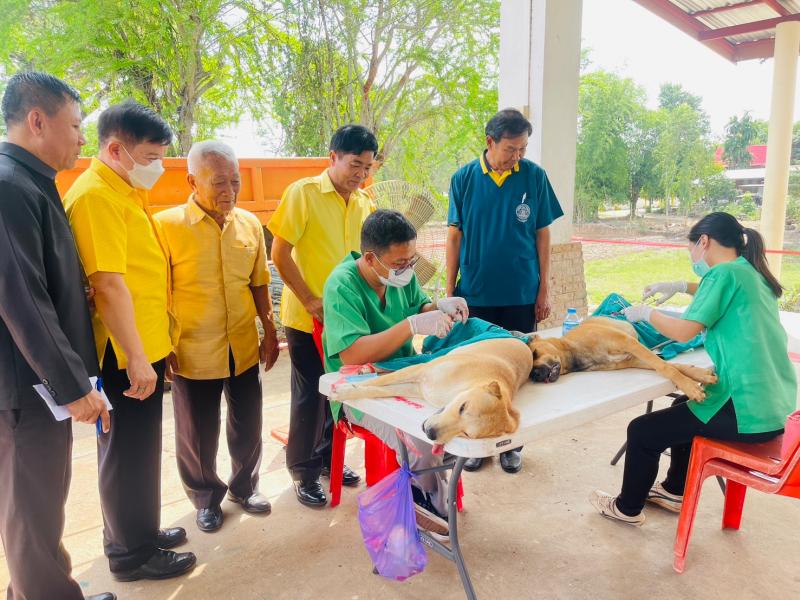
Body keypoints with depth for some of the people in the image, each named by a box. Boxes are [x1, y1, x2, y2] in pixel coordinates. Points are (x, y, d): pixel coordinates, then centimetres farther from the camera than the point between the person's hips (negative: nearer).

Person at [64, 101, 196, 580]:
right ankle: (132, 553, 22)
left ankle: (135, 530, 36)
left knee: (139, 449, 20)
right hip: (125, 355, -9)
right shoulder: (96, 196, -17)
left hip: (145, 347, 9)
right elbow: (108, 283, -23)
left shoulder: (127, 193, 14)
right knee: (129, 452, 5)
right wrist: (136, 357, -22)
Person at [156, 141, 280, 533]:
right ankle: (206, 498, 36)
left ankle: (244, 487, 40)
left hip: (244, 347, 4)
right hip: (192, 351, -3)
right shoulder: (166, 225, -11)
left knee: (247, 425, 16)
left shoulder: (250, 223, 2)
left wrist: (269, 331, 10)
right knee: (197, 433, 13)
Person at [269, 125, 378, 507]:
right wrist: (310, 301, -16)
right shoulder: (302, 193, -9)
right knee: (310, 394, 5)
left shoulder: (364, 203, 6)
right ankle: (303, 472, 22)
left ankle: (327, 457, 35)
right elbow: (280, 253, -11)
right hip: (308, 317, -5)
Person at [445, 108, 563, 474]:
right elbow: (454, 237, 1)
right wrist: (450, 291, 1)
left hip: (521, 294, 0)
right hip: (475, 293, 0)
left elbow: (542, 235, 2)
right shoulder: (464, 178, -2)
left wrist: (544, 289, 0)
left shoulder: (534, 176, -2)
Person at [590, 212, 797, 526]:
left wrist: (646, 313, -2)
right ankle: (674, 491, 42)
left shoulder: (724, 272, -16)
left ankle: (627, 508, 22)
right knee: (683, 407, 31)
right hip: (774, 404, 10)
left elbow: (684, 331, -20)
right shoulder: (751, 273, 11)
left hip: (749, 412, -10)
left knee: (642, 431, 1)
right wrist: (682, 286, 22)